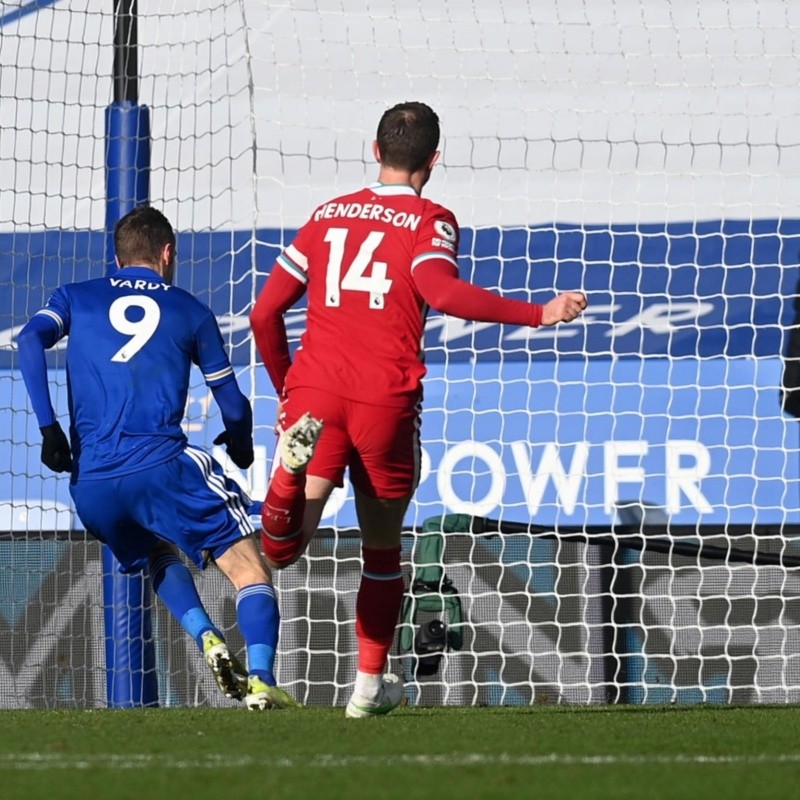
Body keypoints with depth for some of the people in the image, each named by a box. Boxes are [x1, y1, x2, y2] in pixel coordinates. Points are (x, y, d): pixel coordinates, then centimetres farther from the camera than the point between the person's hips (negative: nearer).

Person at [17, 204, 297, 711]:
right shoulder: (191, 312, 15)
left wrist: (48, 426, -4)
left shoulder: (75, 299, 18)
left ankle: (206, 637, 6)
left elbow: (32, 340, -2)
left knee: (161, 557, 31)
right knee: (251, 570, 2)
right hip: (162, 465, -3)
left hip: (89, 483, 3)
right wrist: (241, 446, 38)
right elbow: (233, 405, 17)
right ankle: (260, 678, -21)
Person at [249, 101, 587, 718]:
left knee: (283, 548, -8)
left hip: (313, 387, 2)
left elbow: (265, 314, 20)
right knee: (382, 545, 17)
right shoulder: (431, 221, 6)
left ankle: (298, 461, -38)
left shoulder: (328, 216, 20)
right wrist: (538, 314, -15)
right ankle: (370, 684, 21)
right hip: (385, 400, -2)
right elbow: (441, 291, -16)